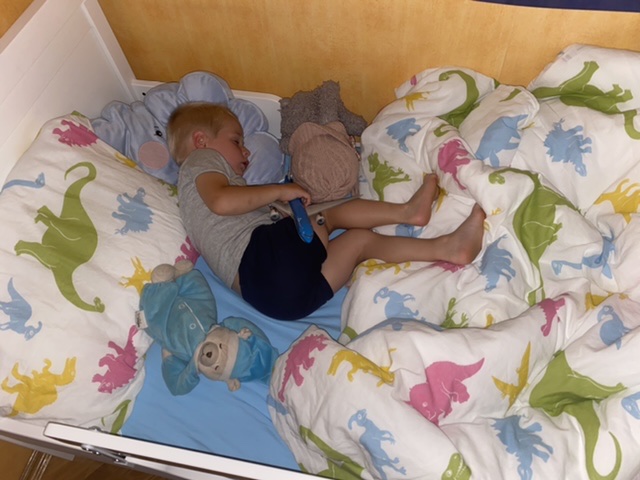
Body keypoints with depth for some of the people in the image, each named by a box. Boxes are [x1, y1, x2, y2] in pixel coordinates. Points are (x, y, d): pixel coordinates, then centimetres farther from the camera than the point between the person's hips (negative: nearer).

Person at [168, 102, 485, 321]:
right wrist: (280, 191, -5)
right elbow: (222, 201, -14)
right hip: (260, 254, -9)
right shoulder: (201, 160, 10)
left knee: (361, 240, 5)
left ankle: (446, 248, 2)